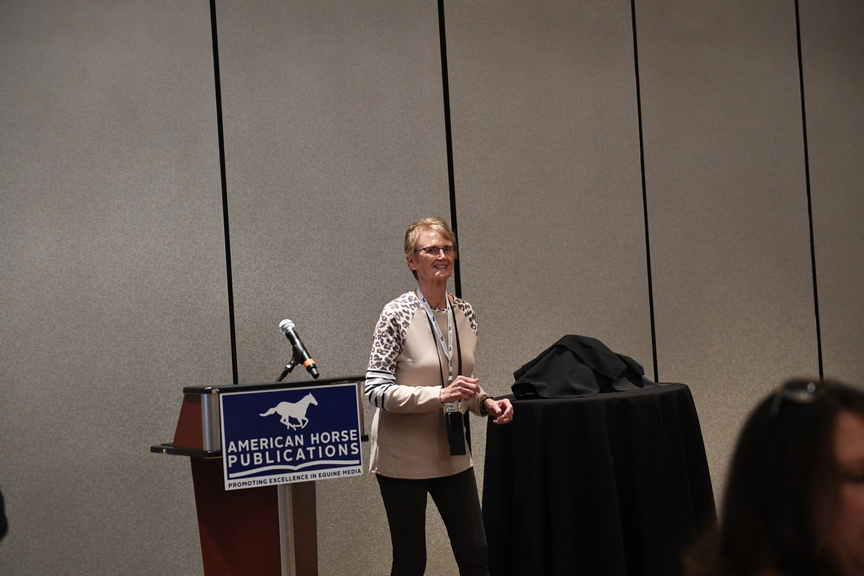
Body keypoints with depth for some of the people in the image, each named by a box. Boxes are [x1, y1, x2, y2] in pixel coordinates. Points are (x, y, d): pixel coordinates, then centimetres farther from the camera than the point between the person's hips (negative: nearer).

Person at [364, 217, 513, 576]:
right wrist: (439, 395, -26)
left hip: (451, 454, 6)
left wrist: (486, 403, -3)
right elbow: (375, 390, -17)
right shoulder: (397, 314, -14)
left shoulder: (464, 313, 5)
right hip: (404, 458, -6)